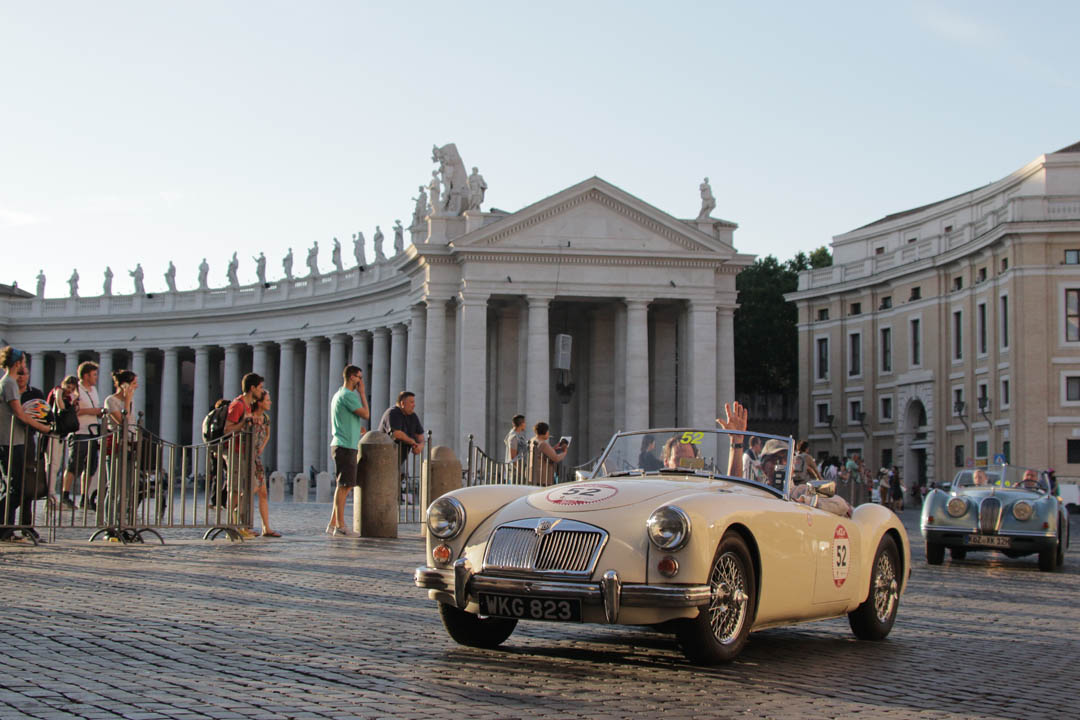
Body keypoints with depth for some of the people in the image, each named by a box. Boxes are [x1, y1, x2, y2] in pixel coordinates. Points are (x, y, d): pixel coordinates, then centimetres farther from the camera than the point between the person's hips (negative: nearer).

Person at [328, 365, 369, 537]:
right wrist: (362, 393, -6)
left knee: (345, 485, 11)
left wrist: (356, 429, 18)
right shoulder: (348, 395, -12)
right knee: (344, 485, -10)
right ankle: (340, 526, -10)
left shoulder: (338, 395, 21)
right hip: (346, 446, -10)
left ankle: (333, 524, 13)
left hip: (340, 444, 10)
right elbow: (366, 414, -14)